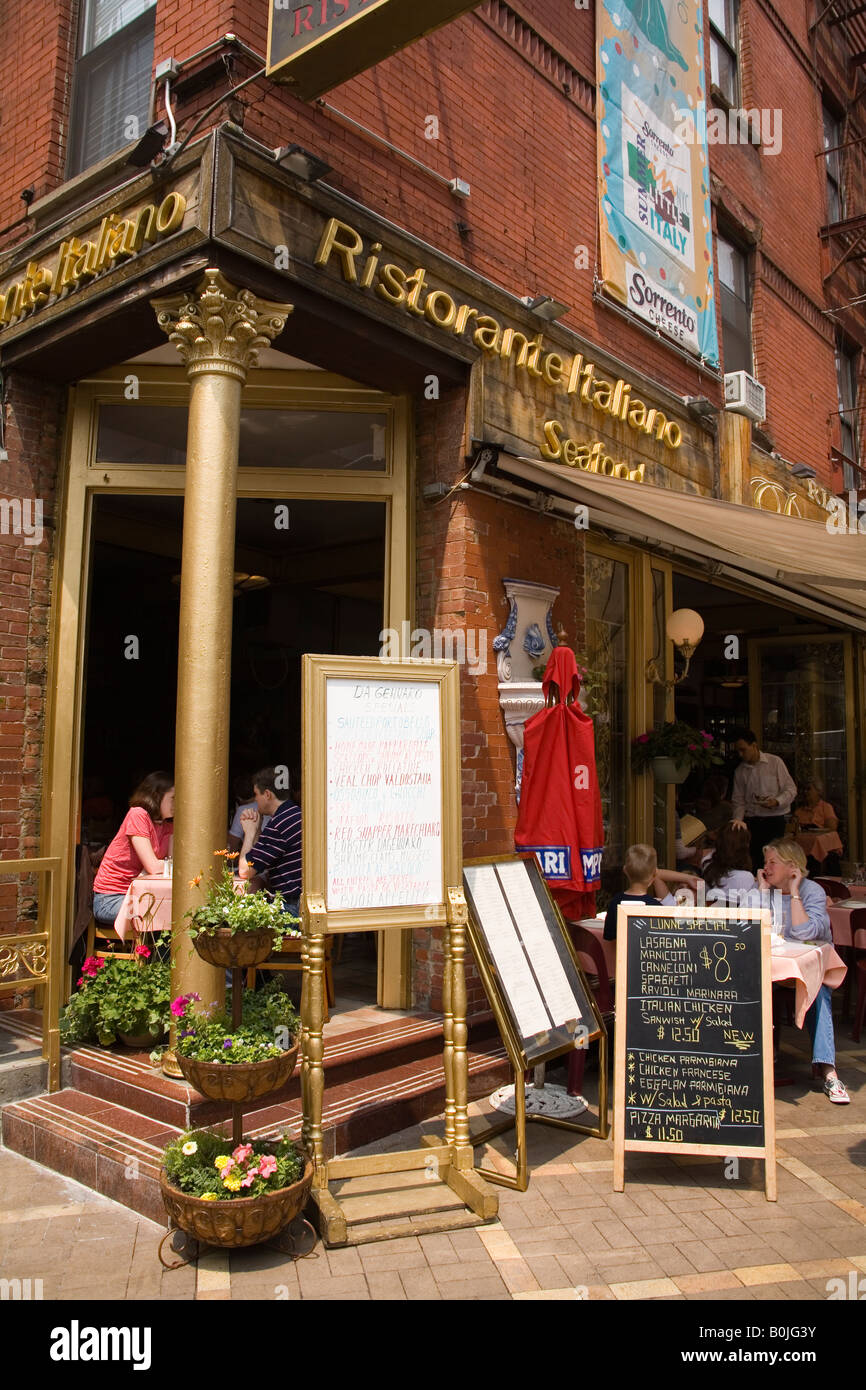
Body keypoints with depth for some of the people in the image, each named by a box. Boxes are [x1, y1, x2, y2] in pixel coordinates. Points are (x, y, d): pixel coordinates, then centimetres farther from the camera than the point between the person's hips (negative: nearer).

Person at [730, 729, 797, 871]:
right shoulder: (740, 771, 9)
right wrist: (738, 821, -6)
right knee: (753, 863, -4)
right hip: (751, 822, 3)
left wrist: (777, 801, -18)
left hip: (775, 820, -3)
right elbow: (738, 800, 9)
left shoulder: (775, 762, -1)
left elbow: (791, 789, -1)